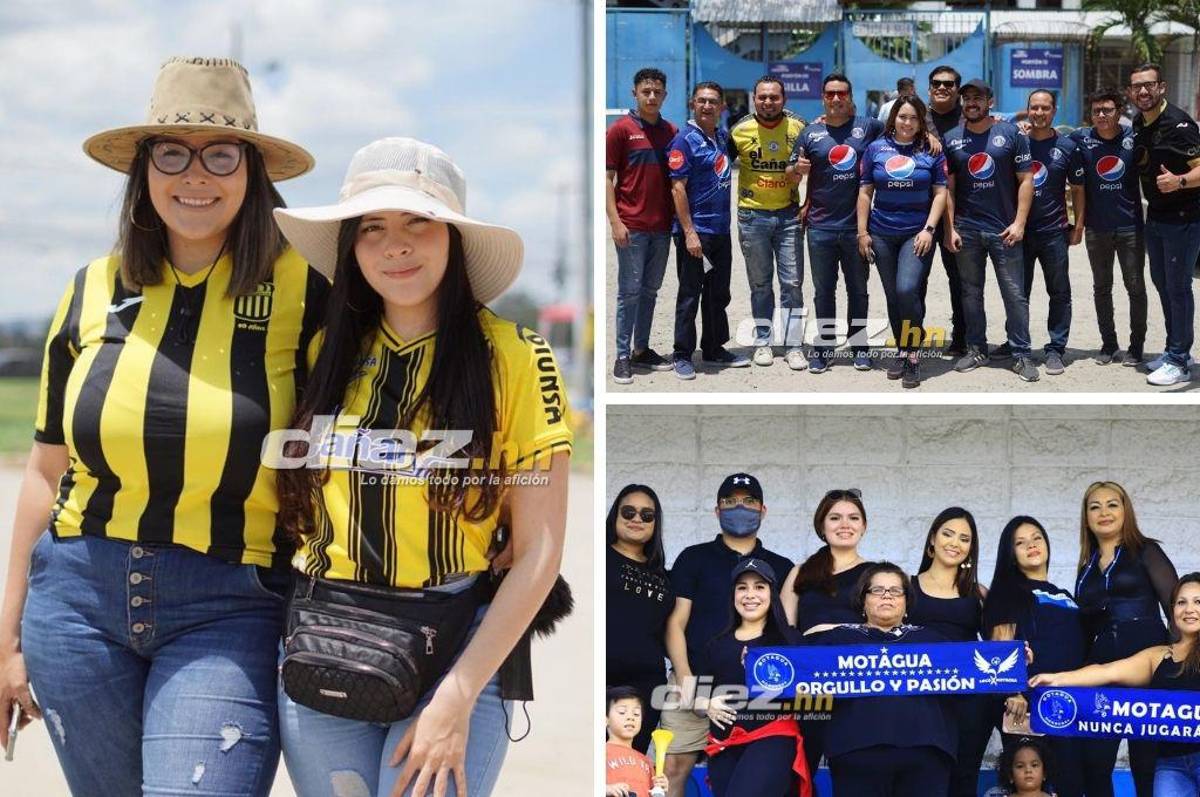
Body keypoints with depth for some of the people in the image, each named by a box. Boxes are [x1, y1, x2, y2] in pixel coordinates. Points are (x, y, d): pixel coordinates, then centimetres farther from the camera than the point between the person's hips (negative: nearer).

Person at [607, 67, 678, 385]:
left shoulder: (671, 132, 10)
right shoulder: (621, 130, -4)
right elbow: (607, 178, -5)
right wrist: (615, 222, -13)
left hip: (662, 226, 5)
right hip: (632, 225, -5)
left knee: (650, 291, 11)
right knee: (630, 291, -3)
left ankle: (642, 349, 20)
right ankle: (623, 356, 2)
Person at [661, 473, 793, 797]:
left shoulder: (781, 568, 16)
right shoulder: (694, 558, 11)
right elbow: (676, 622, 4)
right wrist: (685, 678, -8)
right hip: (696, 684, -1)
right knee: (673, 767, -8)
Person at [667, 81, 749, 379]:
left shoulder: (723, 137, 10)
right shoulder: (685, 139, -11)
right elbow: (678, 189, -15)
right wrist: (689, 233, -20)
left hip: (721, 230, 7)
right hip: (695, 231, -7)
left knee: (718, 295, 14)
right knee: (690, 295, -1)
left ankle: (714, 349, 25)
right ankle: (682, 355, 6)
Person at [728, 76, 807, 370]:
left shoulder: (798, 128, -2)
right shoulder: (740, 131, -4)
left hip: (788, 214, 0)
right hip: (752, 216, 0)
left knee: (792, 282, -1)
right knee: (760, 284, 8)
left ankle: (793, 346, 3)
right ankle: (762, 343, 18)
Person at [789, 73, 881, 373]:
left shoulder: (867, 127, 3)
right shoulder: (810, 134, 5)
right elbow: (791, 175, 9)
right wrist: (798, 169, -13)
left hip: (856, 225, 0)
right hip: (821, 227, 0)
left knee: (858, 290, 10)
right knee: (823, 291, 7)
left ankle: (859, 347, 19)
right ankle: (823, 348, 13)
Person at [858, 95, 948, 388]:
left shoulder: (931, 151, 1)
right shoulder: (877, 149, 5)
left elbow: (940, 192, 1)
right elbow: (865, 192, 8)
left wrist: (929, 229, -9)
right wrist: (862, 232, 3)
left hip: (917, 233, -3)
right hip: (882, 234, 3)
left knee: (907, 290, -18)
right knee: (893, 296, 8)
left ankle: (913, 353, -7)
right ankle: (902, 351, 21)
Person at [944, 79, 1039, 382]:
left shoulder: (1011, 134, 0)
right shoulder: (951, 139, 6)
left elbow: (1025, 180, -1)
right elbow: (948, 187, 7)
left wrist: (1019, 223, -9)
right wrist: (950, 228, -1)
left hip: (1004, 231, -2)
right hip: (966, 230, 3)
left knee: (1015, 295, -2)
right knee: (971, 293, 10)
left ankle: (1021, 354, 3)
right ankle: (976, 349, 21)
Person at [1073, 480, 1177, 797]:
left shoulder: (1145, 551, 4)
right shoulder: (1087, 565, 18)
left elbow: (1176, 606, -2)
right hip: (1101, 668, 5)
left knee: (1147, 760, -2)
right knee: (1094, 761, 1)